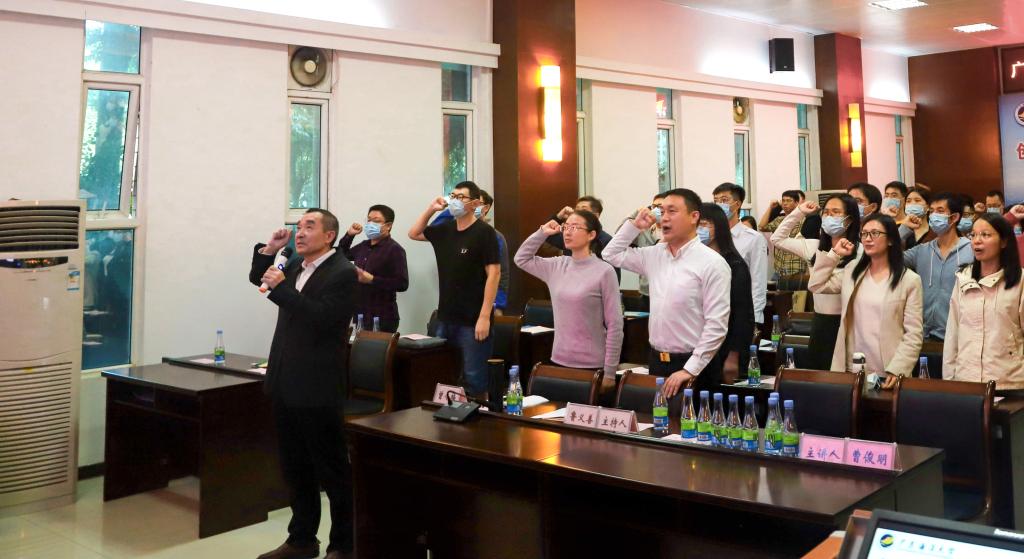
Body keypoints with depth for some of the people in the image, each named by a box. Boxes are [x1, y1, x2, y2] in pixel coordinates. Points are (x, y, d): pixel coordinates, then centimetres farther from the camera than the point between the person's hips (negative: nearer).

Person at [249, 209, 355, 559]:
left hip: (316, 387, -8)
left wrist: (281, 286, -21)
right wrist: (270, 249, 8)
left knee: (331, 468, 2)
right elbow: (257, 279, 25)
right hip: (285, 383, 8)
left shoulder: (342, 273, -13)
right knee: (294, 467, 16)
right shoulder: (295, 266, 12)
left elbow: (319, 319, -23)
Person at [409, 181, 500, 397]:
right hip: (446, 318, 7)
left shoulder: (484, 232, -11)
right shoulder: (445, 229, 9)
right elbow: (414, 234, 23)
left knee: (473, 378, -2)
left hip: (473, 320, -7)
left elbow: (494, 274, -15)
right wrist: (430, 209, 7)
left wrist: (484, 316, -19)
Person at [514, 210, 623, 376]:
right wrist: (541, 233, 5)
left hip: (592, 365, -5)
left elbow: (614, 325, -10)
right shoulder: (557, 265, 6)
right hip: (559, 360, 5)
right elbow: (521, 259, 19)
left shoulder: (604, 271, -11)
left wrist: (609, 372, -10)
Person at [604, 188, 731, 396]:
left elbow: (716, 325, -16)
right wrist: (634, 225, 6)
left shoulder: (712, 262, -12)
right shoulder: (654, 255, 7)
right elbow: (611, 255, 20)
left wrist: (690, 369, -18)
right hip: (656, 361, 6)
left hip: (692, 366, -6)